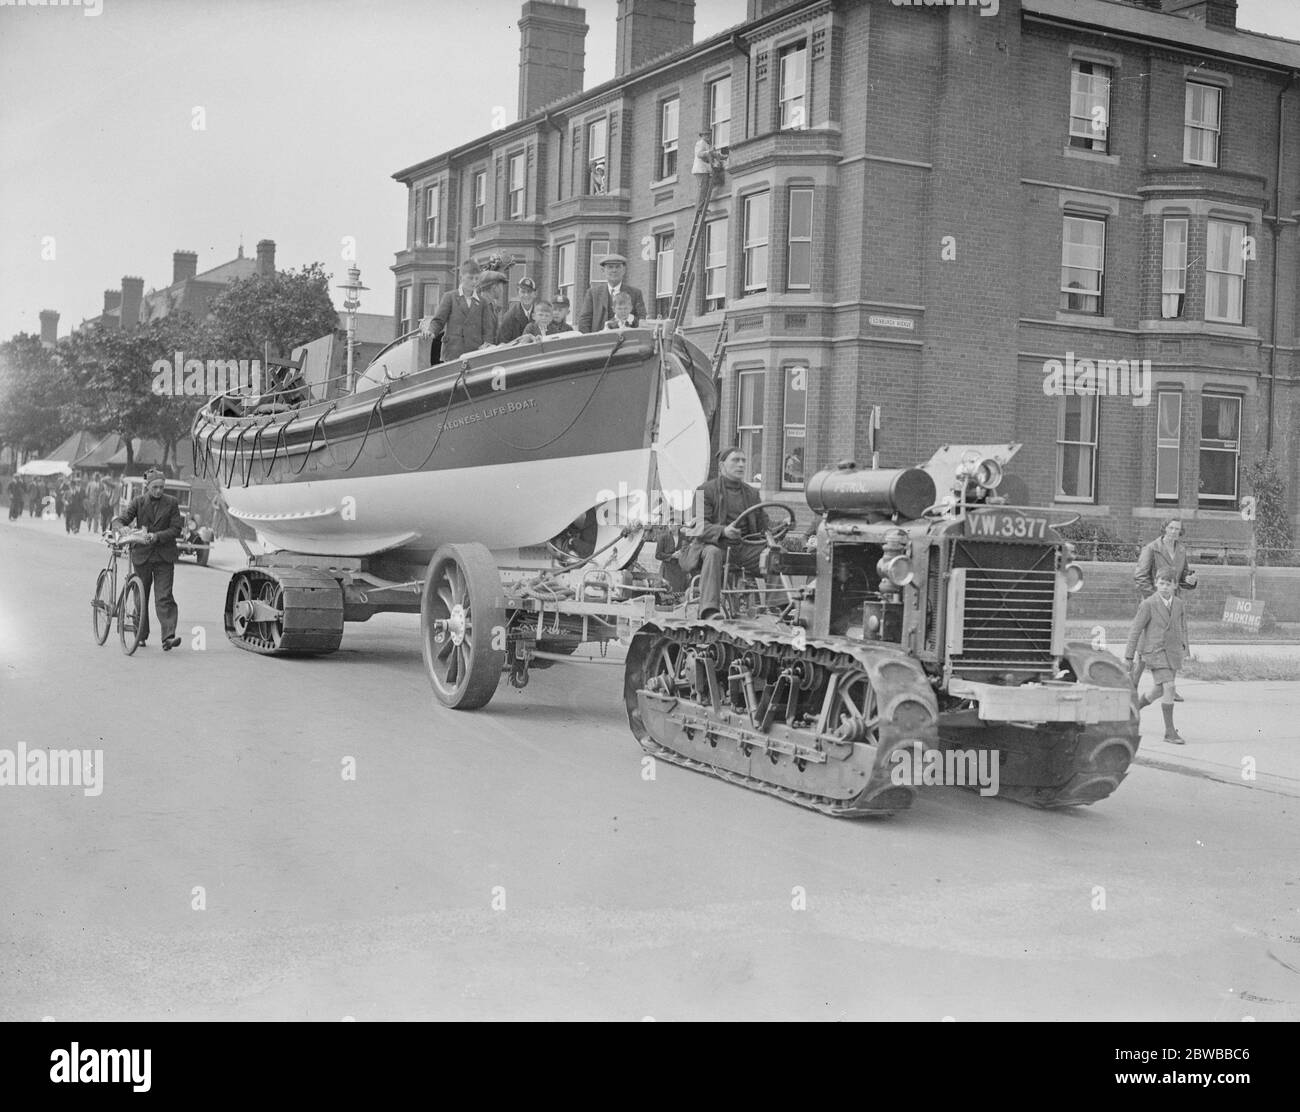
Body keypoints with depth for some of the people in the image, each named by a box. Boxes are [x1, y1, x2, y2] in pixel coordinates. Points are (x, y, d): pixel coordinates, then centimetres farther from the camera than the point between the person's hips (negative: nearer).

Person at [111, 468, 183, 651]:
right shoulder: (138, 501, 0)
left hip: (164, 556, -1)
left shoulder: (171, 503, 0)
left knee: (164, 597, -10)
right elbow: (120, 519, -7)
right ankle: (141, 635, 26)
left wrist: (157, 536, -19)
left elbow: (176, 529, -3)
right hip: (142, 554, 1)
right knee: (141, 596, 11)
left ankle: (168, 637, -17)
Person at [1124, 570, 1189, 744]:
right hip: (1154, 651, -6)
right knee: (1169, 687, -17)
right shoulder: (1148, 604, -10)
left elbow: (1182, 627, 19)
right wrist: (1128, 657, -7)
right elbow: (1135, 631, -7)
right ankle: (1170, 731, -11)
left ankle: (1136, 706, 42)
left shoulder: (1179, 604, 3)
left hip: (1173, 652, 6)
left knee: (1160, 690, 14)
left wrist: (1183, 646, 9)